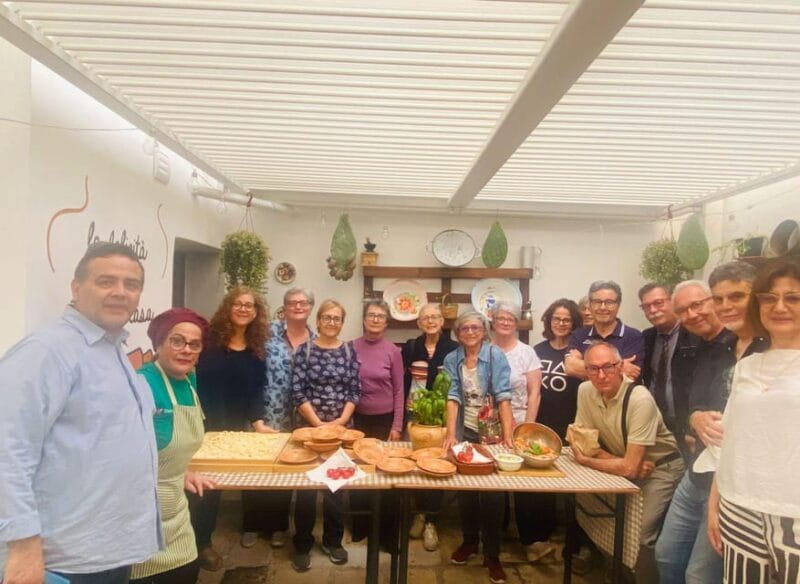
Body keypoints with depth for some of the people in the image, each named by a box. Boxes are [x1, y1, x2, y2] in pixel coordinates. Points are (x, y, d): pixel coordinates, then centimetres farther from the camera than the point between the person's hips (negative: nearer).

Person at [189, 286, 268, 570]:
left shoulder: (257, 348, 2)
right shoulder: (210, 340, -9)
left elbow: (256, 390, 0)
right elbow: (197, 381, -11)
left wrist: (258, 423, -11)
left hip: (241, 427, 4)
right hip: (208, 425, -3)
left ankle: (252, 527, 32)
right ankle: (202, 542, 17)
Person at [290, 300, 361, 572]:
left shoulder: (349, 350, 2)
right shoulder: (305, 350, -3)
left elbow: (354, 390, 0)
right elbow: (297, 391, -8)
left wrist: (341, 420, -11)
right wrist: (318, 423, -13)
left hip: (341, 427, 2)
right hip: (308, 426, -2)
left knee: (337, 484, 10)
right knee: (306, 486, 3)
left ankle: (333, 541, 27)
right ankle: (302, 545, 20)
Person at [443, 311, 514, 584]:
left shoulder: (496, 356, -9)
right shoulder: (452, 359, -1)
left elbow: (503, 396, -17)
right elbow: (453, 397, -8)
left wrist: (508, 435, -25)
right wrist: (451, 433, -19)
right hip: (466, 432, 3)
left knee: (493, 493, 3)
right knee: (465, 489, 14)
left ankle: (492, 554, 19)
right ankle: (469, 540, 35)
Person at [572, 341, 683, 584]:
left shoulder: (640, 400, -27)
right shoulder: (585, 390, -9)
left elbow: (630, 468, -25)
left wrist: (584, 461, -16)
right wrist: (622, 463, -16)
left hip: (659, 468, -6)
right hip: (622, 464, 6)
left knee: (644, 536, -19)